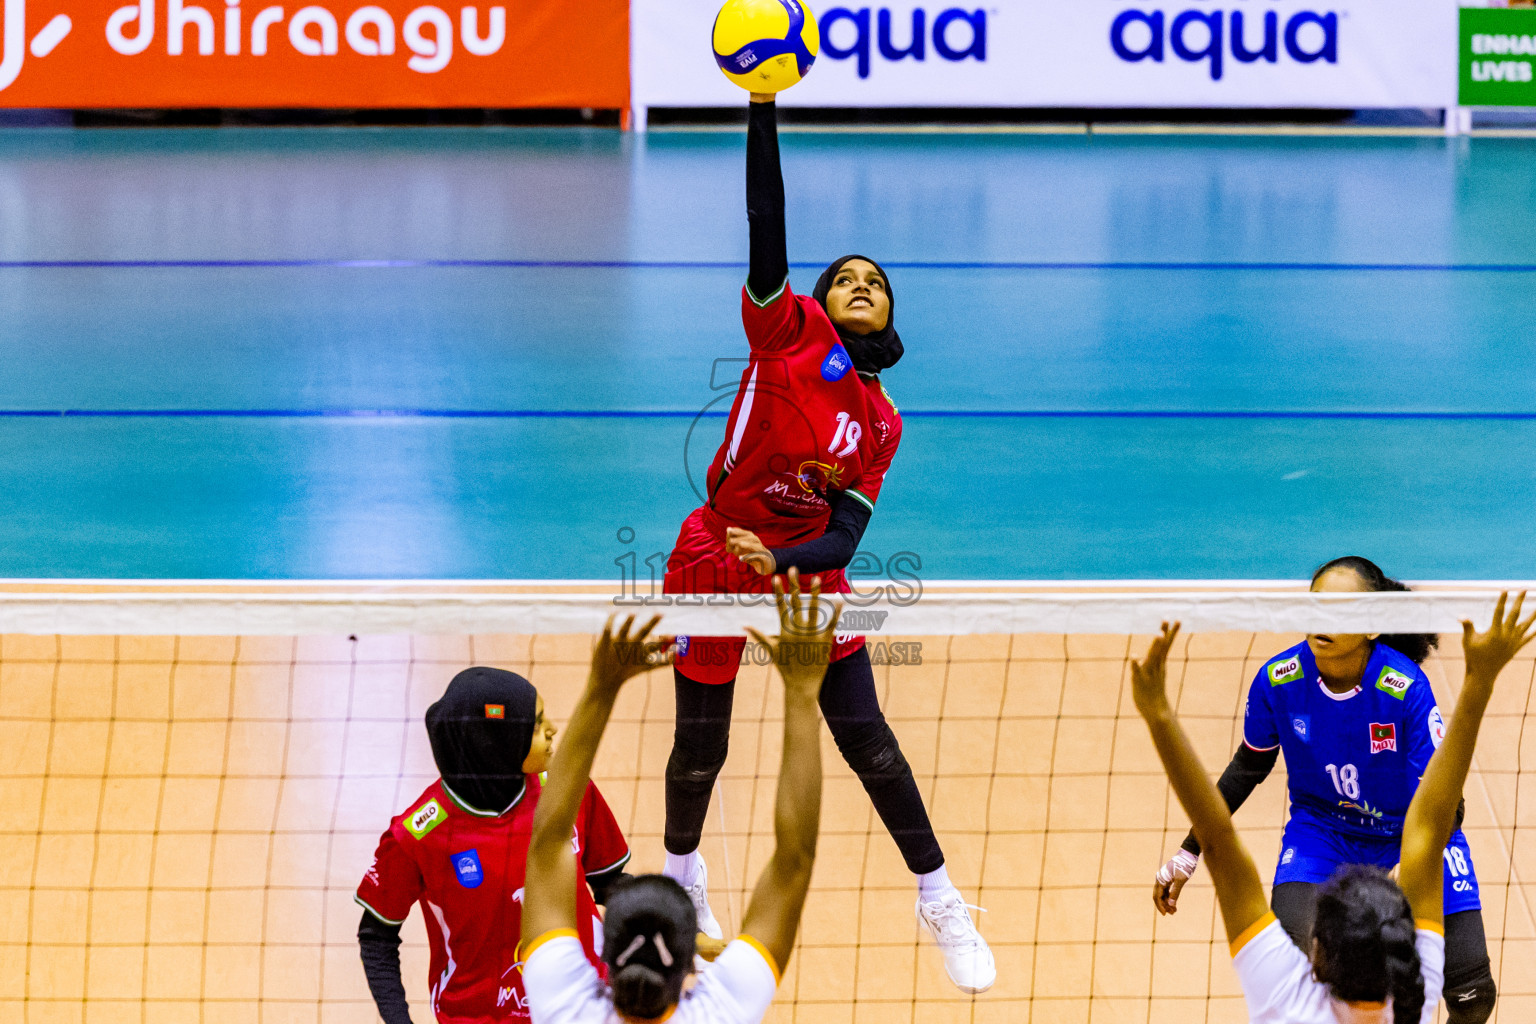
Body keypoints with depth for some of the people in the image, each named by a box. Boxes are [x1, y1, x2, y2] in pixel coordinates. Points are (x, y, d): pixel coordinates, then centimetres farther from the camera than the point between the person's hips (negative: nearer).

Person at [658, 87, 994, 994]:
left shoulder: (882, 423, 1)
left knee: (868, 740, 2)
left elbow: (845, 533, -6)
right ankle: (683, 869, 38)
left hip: (804, 575, 3)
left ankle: (940, 901, 17)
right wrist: (763, 108, -30)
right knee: (701, 747, 7)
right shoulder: (788, 330, -8)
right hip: (713, 566, -2)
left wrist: (781, 563, -26)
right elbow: (767, 217, -20)